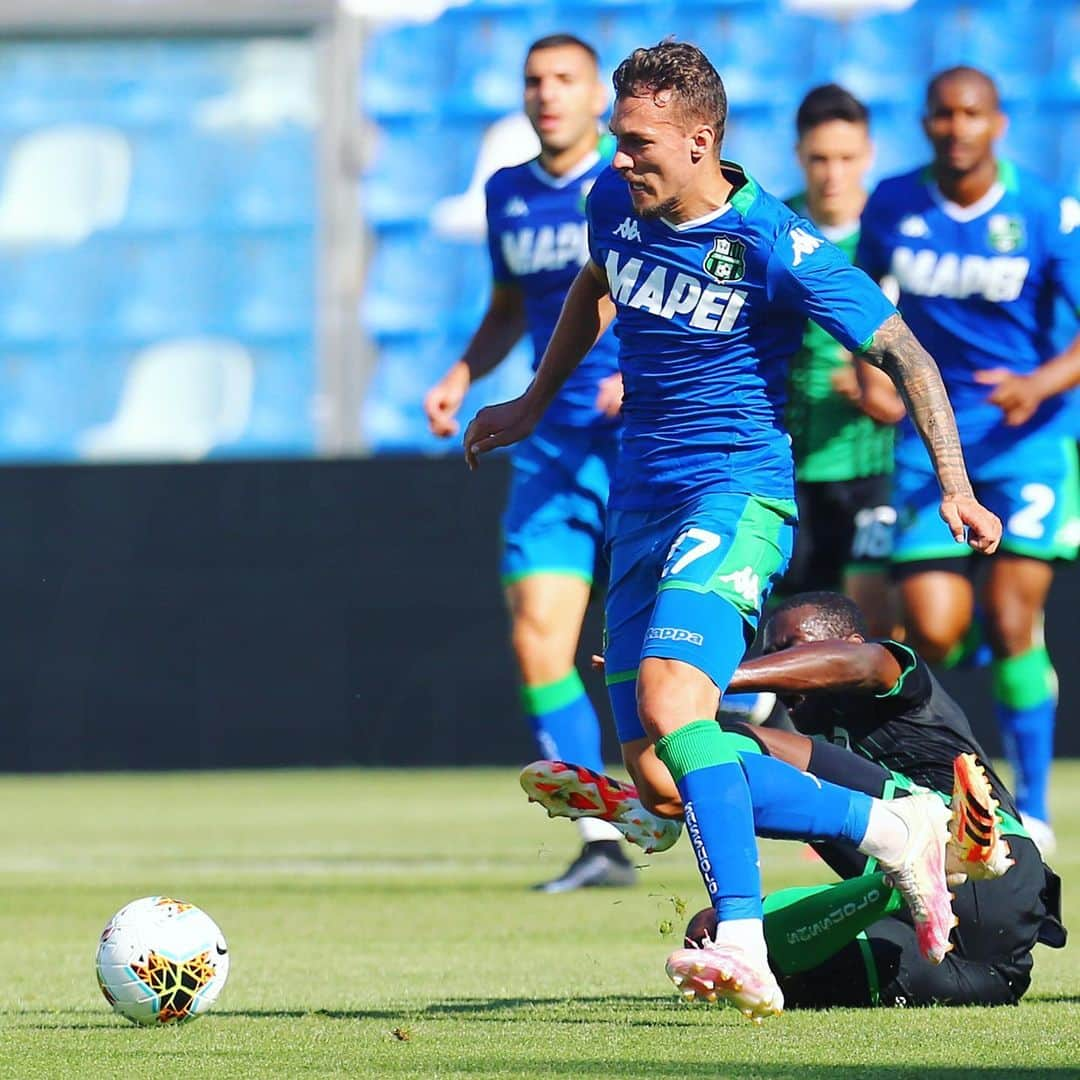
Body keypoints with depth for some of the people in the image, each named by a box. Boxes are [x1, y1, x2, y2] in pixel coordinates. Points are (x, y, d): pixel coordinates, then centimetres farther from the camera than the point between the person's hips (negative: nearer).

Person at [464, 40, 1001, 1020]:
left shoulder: (774, 244, -16)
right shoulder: (616, 202, 3)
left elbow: (902, 351, -10)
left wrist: (954, 487, -17)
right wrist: (533, 404, 31)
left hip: (737, 490, -8)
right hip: (643, 497, 8)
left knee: (669, 695, -31)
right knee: (654, 773, 2)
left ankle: (743, 945, -32)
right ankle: (888, 829, 14)